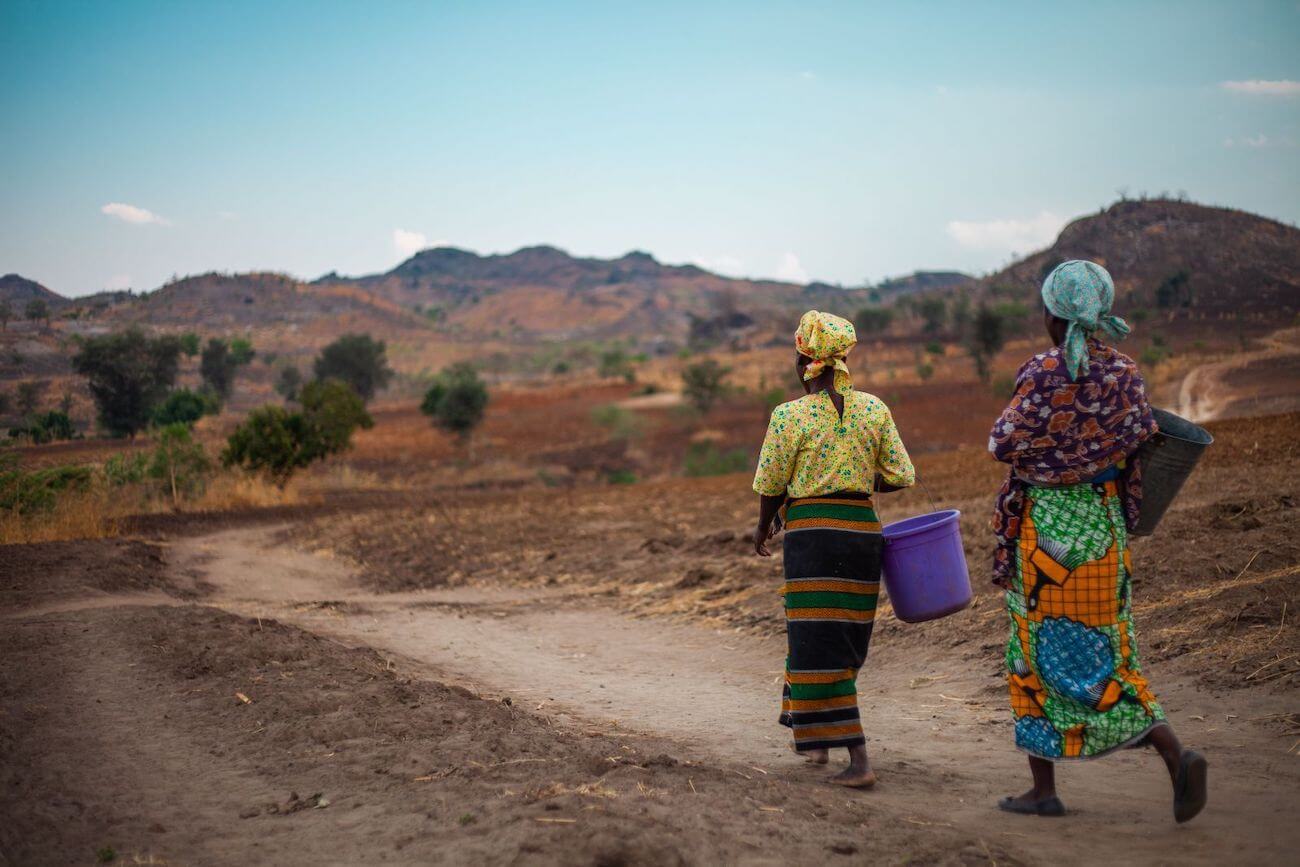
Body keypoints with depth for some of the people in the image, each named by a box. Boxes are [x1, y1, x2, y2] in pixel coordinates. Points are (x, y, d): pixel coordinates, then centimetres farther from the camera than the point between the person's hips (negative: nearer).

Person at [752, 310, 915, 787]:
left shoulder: (790, 416, -8)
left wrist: (763, 530, 17)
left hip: (812, 533, -5)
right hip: (863, 529, 5)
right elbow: (901, 475, 4)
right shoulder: (874, 408, 3)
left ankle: (859, 760, -8)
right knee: (842, 639, 19)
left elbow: (771, 486, -1)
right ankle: (816, 740, 32)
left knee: (819, 644, -1)